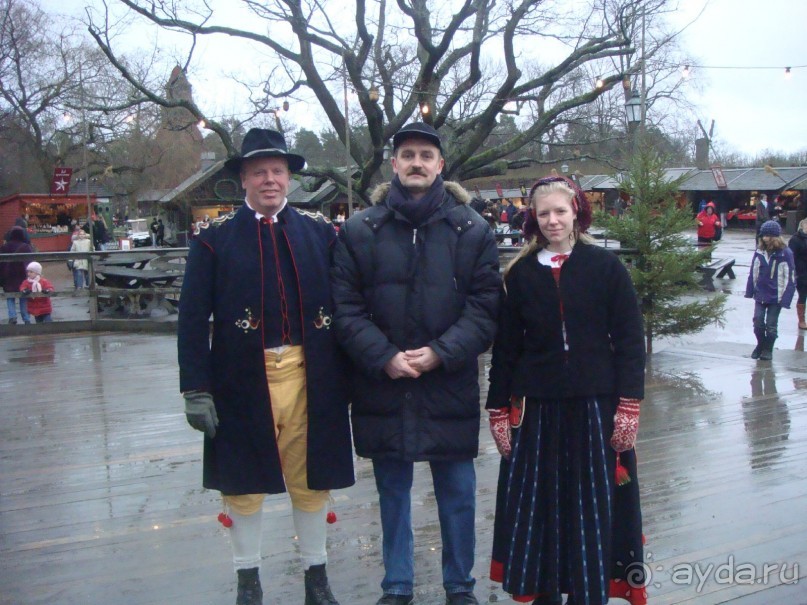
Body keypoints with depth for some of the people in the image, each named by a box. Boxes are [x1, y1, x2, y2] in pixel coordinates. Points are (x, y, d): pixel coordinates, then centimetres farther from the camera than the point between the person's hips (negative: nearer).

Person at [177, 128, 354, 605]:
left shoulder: (321, 232, 5)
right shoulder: (215, 238, 0)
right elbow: (193, 318, -2)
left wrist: (347, 375, 0)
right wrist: (196, 389, -8)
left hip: (309, 376, 1)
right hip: (241, 378, -1)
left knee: (313, 477, 11)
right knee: (242, 480, 10)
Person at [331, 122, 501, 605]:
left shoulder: (473, 230, 1)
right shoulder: (360, 230, 2)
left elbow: (486, 307, -3)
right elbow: (346, 307, -1)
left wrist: (440, 353, -15)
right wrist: (384, 357, -13)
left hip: (450, 386, -1)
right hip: (382, 386, 1)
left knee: (458, 492, 10)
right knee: (393, 491, 14)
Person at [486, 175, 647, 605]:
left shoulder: (606, 266, -1)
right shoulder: (520, 273, 4)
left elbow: (630, 340, -2)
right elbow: (505, 348, 7)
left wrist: (629, 405, -8)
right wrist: (499, 411, 4)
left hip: (596, 406, -1)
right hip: (537, 409, 2)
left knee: (594, 505, 6)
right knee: (538, 504, 7)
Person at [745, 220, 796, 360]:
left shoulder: (785, 253, -12)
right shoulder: (759, 251, -1)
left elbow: (789, 277, -10)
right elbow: (753, 273, 7)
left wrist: (785, 297, -13)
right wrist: (750, 291, 5)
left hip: (776, 297, -3)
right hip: (760, 295, 3)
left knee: (771, 325, 4)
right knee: (758, 322, 4)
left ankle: (768, 349, 22)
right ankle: (760, 345, 27)